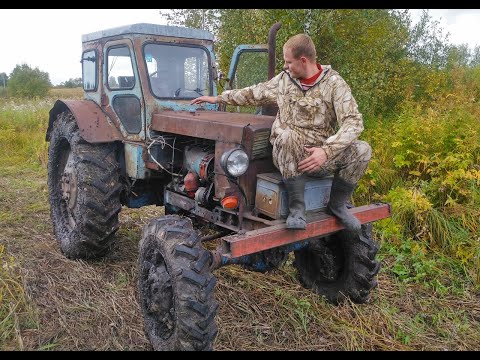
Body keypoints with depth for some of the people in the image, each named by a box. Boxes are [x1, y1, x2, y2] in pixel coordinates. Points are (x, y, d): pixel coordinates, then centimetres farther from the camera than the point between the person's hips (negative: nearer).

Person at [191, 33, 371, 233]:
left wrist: (326, 151, -29)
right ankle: (296, 206, -23)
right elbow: (254, 93, 22)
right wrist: (218, 98, 26)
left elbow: (353, 122, -15)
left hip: (321, 157, 0)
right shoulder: (284, 79, 8)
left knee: (362, 150, -24)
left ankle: (337, 204, -1)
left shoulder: (334, 83, -4)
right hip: (286, 154, 1)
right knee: (287, 136, -35)